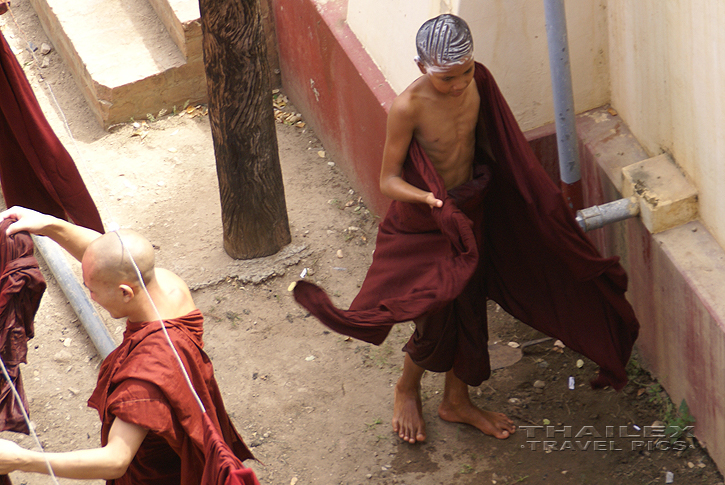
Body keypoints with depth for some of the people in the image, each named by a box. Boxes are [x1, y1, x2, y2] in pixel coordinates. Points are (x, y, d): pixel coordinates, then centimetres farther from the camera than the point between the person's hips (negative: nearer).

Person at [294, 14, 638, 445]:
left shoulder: (478, 82, -11)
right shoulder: (409, 107, -29)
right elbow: (389, 180, -22)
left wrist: (539, 198, 13)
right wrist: (431, 199, -41)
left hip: (471, 211, 6)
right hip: (424, 221, -6)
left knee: (469, 308, 17)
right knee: (436, 317, 5)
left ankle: (457, 401, 39)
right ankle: (407, 390, 36)